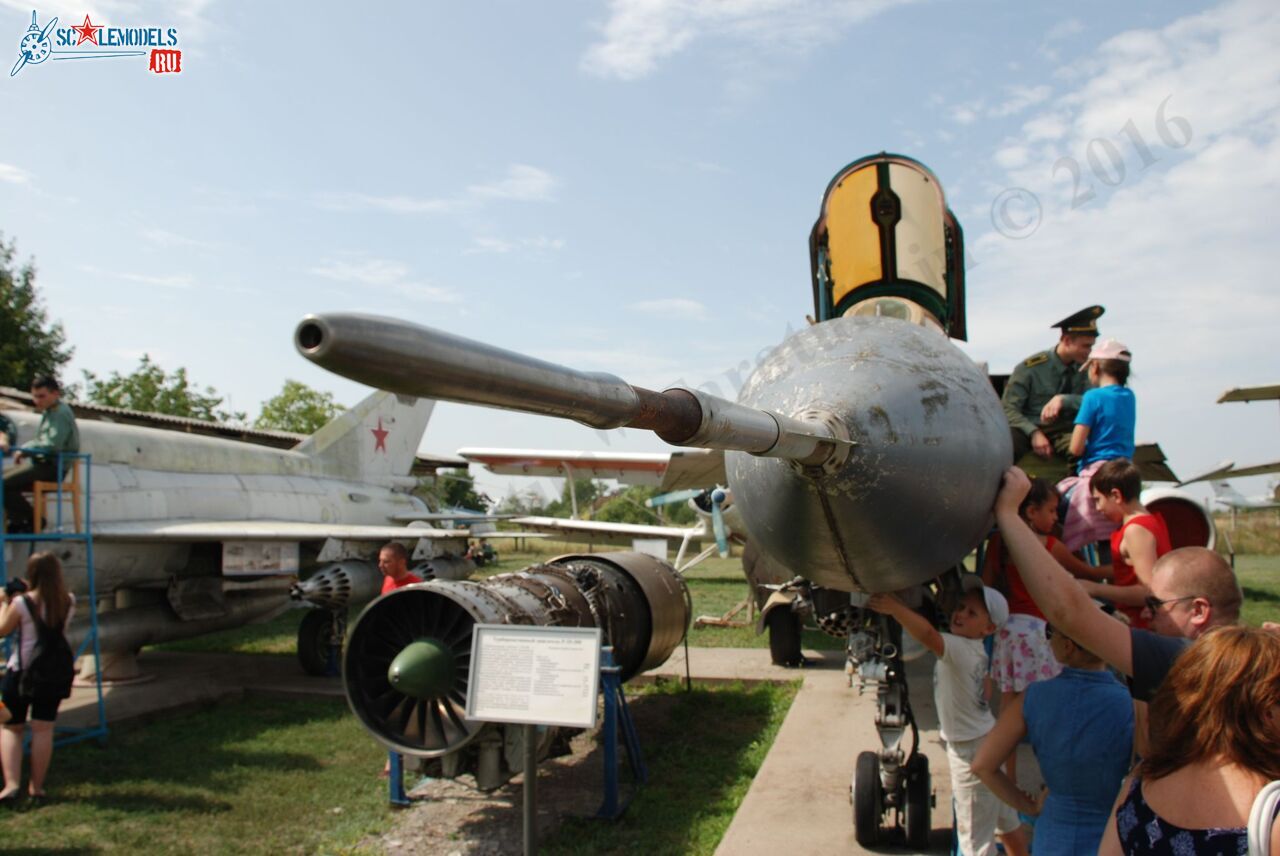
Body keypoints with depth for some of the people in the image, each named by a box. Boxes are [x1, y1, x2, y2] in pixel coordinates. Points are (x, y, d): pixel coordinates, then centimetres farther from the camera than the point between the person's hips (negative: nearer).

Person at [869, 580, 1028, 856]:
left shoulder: (961, 649, -30)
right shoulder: (975, 650, 1)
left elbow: (929, 635, -47)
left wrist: (895, 608, -53)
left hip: (971, 753, -9)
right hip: (987, 743, 9)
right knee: (1005, 820, 27)